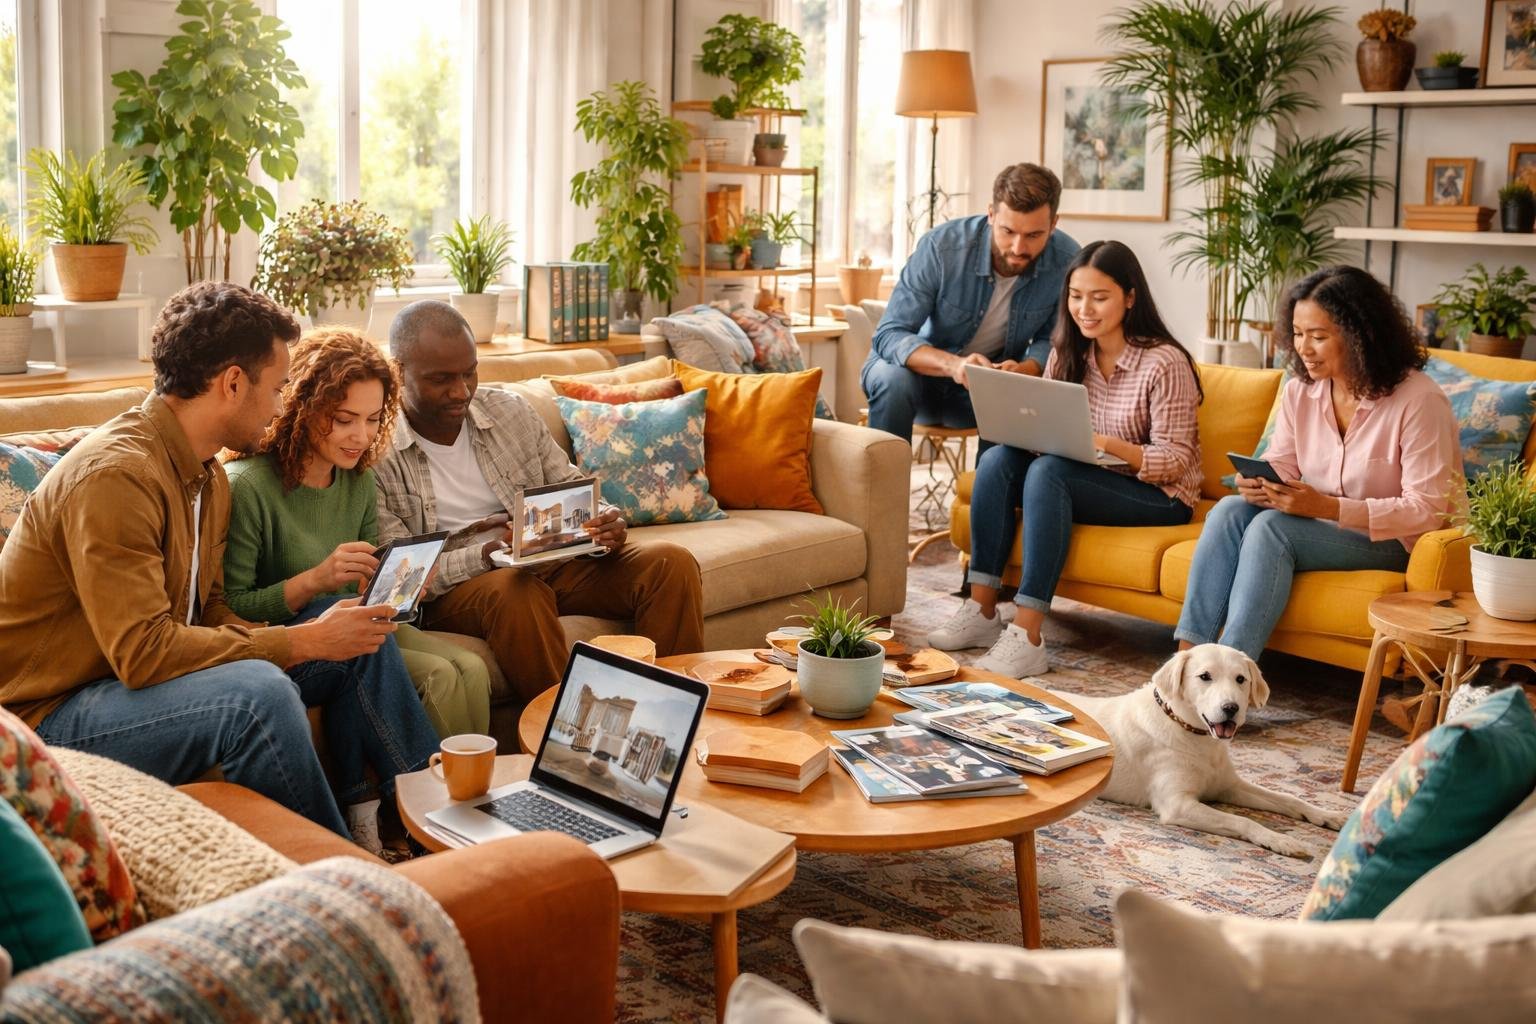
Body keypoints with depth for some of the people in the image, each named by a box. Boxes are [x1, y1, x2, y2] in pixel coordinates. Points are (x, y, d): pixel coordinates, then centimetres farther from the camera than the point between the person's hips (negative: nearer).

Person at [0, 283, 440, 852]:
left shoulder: (207, 474, 8)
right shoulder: (114, 474, -24)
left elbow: (210, 612, 9)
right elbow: (143, 651, -29)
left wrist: (319, 633, -10)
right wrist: (305, 642, -24)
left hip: (137, 677, 10)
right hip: (51, 719, -9)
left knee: (360, 639, 4)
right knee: (258, 691, -34)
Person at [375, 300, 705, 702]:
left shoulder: (510, 410, 7)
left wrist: (604, 523, -11)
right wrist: (490, 553, -28)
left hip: (547, 564, 5)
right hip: (453, 591, -5)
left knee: (672, 562, -14)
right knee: (515, 590, -40)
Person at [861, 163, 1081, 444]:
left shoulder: (1067, 261, -18)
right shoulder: (941, 246, -26)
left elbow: (1051, 340, -6)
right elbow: (889, 335, -26)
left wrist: (1026, 369, -31)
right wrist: (952, 365, -45)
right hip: (926, 367, -2)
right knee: (893, 380, -35)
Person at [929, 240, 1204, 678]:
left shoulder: (1164, 362, -15)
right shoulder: (1068, 353, 5)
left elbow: (1174, 459, -17)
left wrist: (1107, 445, -33)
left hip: (1158, 496, -6)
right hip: (1087, 480, 7)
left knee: (1048, 471, -32)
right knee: (998, 458, -18)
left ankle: (1027, 637, -36)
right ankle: (982, 611, -20)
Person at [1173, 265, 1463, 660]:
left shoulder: (1419, 400, -18)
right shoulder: (1300, 391, 2)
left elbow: (1427, 510, -21)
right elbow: (1279, 465, 7)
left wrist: (1327, 507, -30)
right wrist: (1258, 484, -20)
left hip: (1391, 541, -6)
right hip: (1316, 528, 6)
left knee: (1271, 526, -30)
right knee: (1230, 510, -21)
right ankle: (1189, 655, -27)